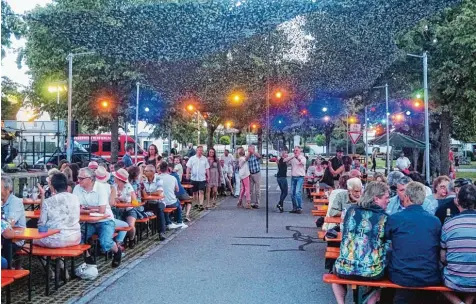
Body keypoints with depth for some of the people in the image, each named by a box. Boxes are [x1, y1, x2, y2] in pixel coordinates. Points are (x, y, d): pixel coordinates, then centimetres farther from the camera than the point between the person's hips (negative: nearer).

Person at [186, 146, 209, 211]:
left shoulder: (205, 159, 5)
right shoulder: (192, 158, 3)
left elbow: (207, 168, 7)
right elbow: (188, 167, 1)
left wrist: (208, 176, 1)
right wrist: (187, 174, -11)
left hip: (202, 178, -1)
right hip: (194, 178, 1)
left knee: (201, 192, -9)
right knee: (195, 192, 11)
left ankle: (201, 205, -12)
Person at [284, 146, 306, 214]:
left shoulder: (302, 157, 0)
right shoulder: (292, 158, 13)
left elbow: (303, 162, -21)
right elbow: (285, 160, 2)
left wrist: (298, 157, -41)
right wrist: (293, 156, -10)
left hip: (300, 177, -5)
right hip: (293, 177, 5)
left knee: (298, 193, -15)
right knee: (292, 193, 5)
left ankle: (300, 208, -8)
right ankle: (294, 208, 14)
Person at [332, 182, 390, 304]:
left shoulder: (351, 211, 3)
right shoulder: (384, 217, -4)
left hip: (345, 269, 1)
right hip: (373, 272, -1)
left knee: (335, 268, 35)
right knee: (381, 271, 33)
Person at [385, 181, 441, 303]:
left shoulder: (393, 218, -10)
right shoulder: (435, 220, -2)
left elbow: (385, 238, 10)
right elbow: (438, 250, 11)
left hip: (400, 277, -2)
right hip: (430, 278, 2)